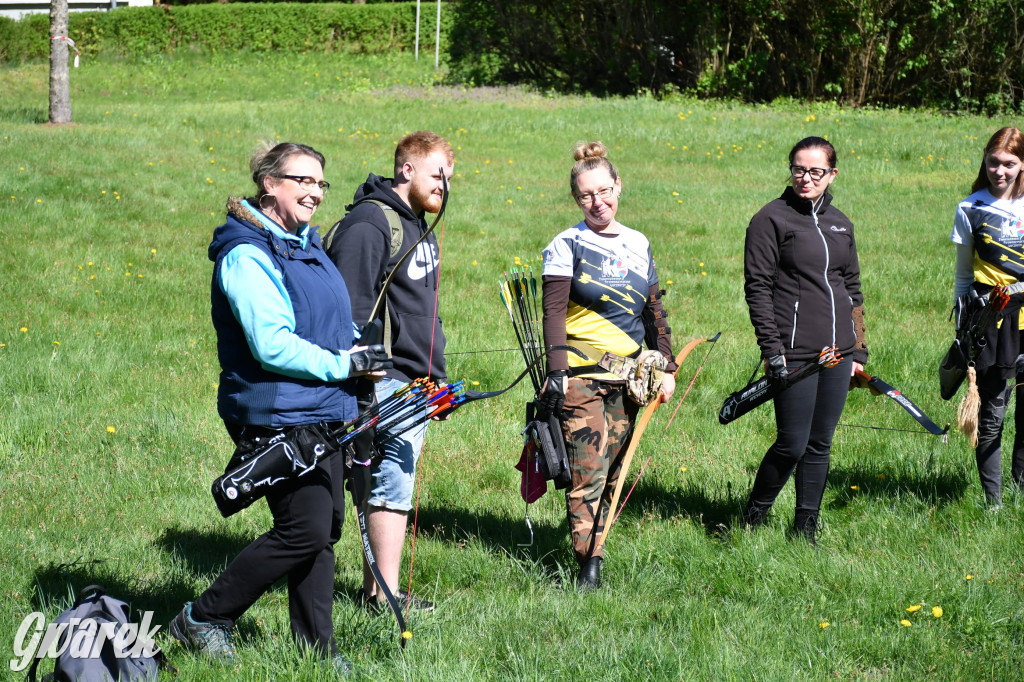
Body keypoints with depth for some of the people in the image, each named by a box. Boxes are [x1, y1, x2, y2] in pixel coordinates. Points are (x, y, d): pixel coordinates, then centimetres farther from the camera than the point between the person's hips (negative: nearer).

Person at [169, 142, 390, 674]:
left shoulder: (307, 245, 15)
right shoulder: (247, 255, -15)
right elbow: (271, 344, -23)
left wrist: (359, 346, 10)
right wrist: (342, 365, -18)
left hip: (323, 413, 9)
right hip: (277, 419, -9)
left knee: (324, 529, 9)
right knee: (304, 529, -11)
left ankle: (316, 646, 18)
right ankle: (202, 619, 2)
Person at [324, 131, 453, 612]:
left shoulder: (419, 227, 20)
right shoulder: (369, 225, -13)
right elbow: (352, 310, -18)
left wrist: (435, 377, 25)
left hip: (417, 383, 10)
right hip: (388, 381, -10)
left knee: (388, 483, 12)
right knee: (392, 484, -9)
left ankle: (374, 587, 17)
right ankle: (385, 594, -6)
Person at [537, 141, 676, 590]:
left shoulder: (638, 245, 13)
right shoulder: (567, 245, -2)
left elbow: (653, 312, 18)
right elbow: (553, 312, -9)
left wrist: (666, 367, 12)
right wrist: (556, 372, -18)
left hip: (628, 377, 5)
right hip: (581, 375, -5)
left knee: (613, 470, 4)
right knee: (588, 471, -11)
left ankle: (595, 545, 10)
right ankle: (588, 565, -10)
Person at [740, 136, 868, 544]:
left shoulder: (839, 223, 14)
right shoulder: (771, 219, -3)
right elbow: (757, 288, -6)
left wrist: (858, 349, 15)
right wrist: (772, 350, -13)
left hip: (836, 351, 6)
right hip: (795, 352, -5)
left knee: (820, 445, 8)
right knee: (793, 443, -7)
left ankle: (806, 530, 18)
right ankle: (753, 521, 12)